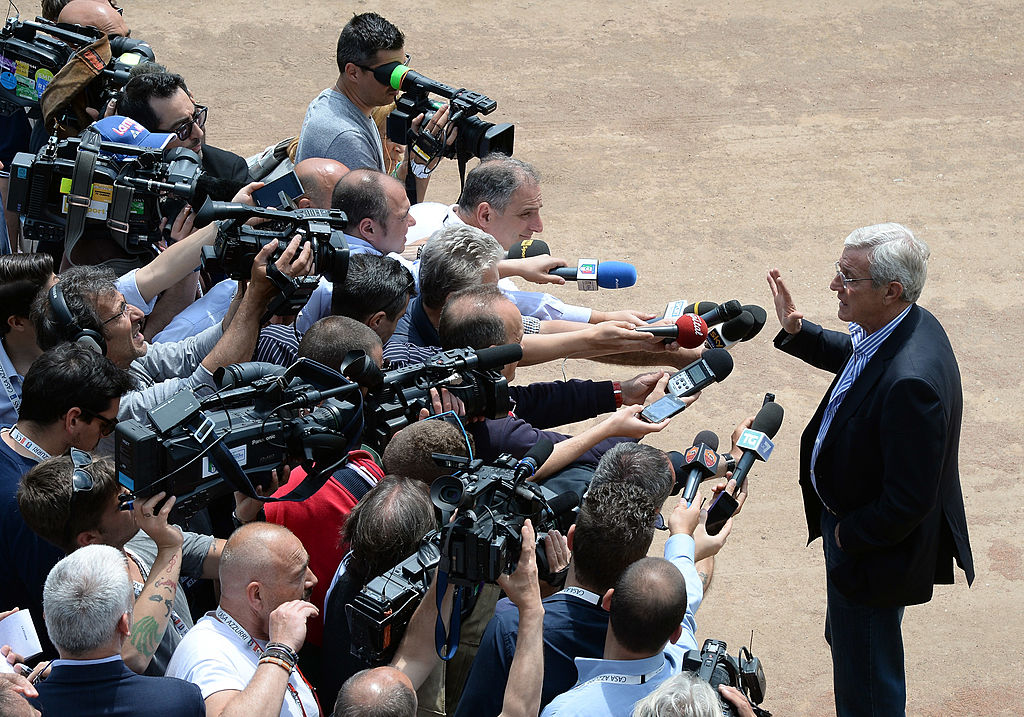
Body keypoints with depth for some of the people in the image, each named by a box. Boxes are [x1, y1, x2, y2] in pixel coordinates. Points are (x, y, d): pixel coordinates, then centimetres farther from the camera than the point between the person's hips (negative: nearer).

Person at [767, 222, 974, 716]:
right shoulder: (910, 325, -8)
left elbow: (908, 503, -32)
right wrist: (797, 332, 5)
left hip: (875, 552, -10)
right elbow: (853, 353, 19)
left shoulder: (910, 382, -39)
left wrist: (849, 535, -17)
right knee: (843, 640, 32)